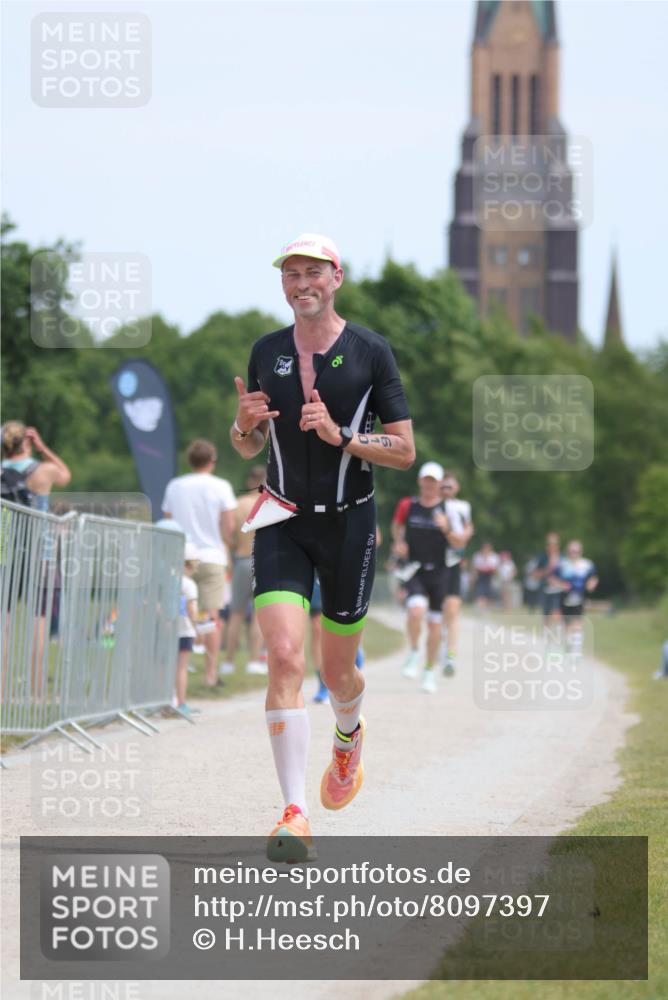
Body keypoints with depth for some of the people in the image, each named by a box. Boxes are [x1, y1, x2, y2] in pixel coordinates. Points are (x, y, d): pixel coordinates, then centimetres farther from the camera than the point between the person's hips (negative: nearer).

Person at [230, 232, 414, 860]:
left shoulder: (370, 352, -3)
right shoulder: (266, 352, 6)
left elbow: (405, 452, -3)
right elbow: (248, 448, 16)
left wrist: (341, 436, -18)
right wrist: (245, 423, -7)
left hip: (348, 525, -1)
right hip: (283, 521, 1)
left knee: (337, 670, 11)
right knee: (284, 656, -17)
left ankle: (348, 738, 48)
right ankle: (295, 814, -20)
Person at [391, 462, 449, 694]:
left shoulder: (447, 509, -1)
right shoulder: (407, 506, 2)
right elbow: (397, 525, 22)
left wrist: (446, 528, -22)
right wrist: (399, 542, 4)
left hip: (438, 572, 1)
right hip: (415, 571, -1)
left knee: (434, 623, 6)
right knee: (416, 610, -26)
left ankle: (430, 672, 21)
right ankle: (413, 653, -2)